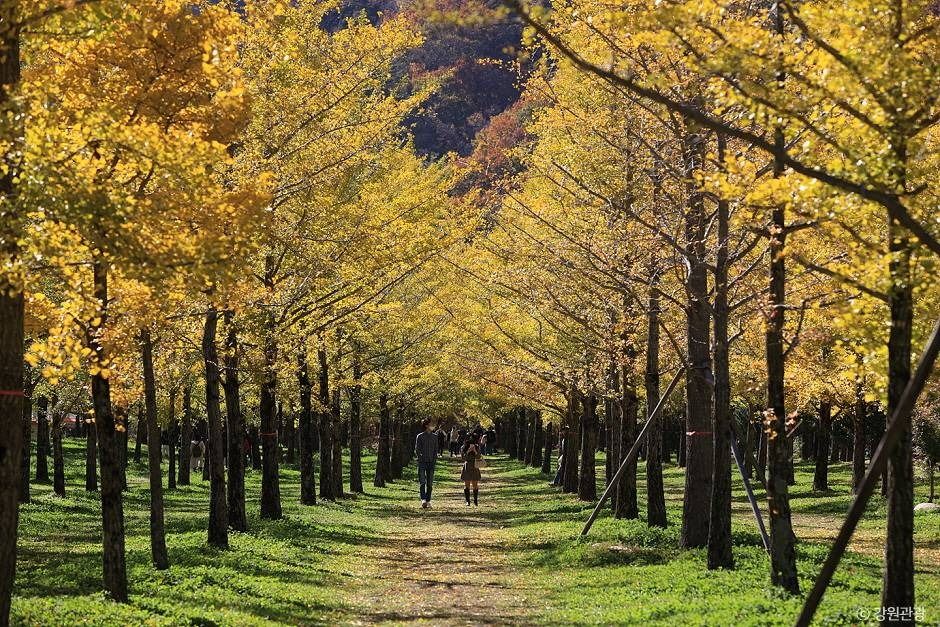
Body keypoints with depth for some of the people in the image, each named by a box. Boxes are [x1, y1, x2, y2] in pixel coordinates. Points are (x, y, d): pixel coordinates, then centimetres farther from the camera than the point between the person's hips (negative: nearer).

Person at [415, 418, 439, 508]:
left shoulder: (434, 436, 9)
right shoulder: (420, 436, -2)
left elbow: (436, 450, 11)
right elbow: (417, 450, -2)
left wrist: (434, 460, 1)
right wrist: (420, 458, -12)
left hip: (431, 462, 4)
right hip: (422, 462, -4)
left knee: (430, 483, 5)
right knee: (422, 482, -12)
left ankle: (428, 501, 11)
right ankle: (423, 499, -22)